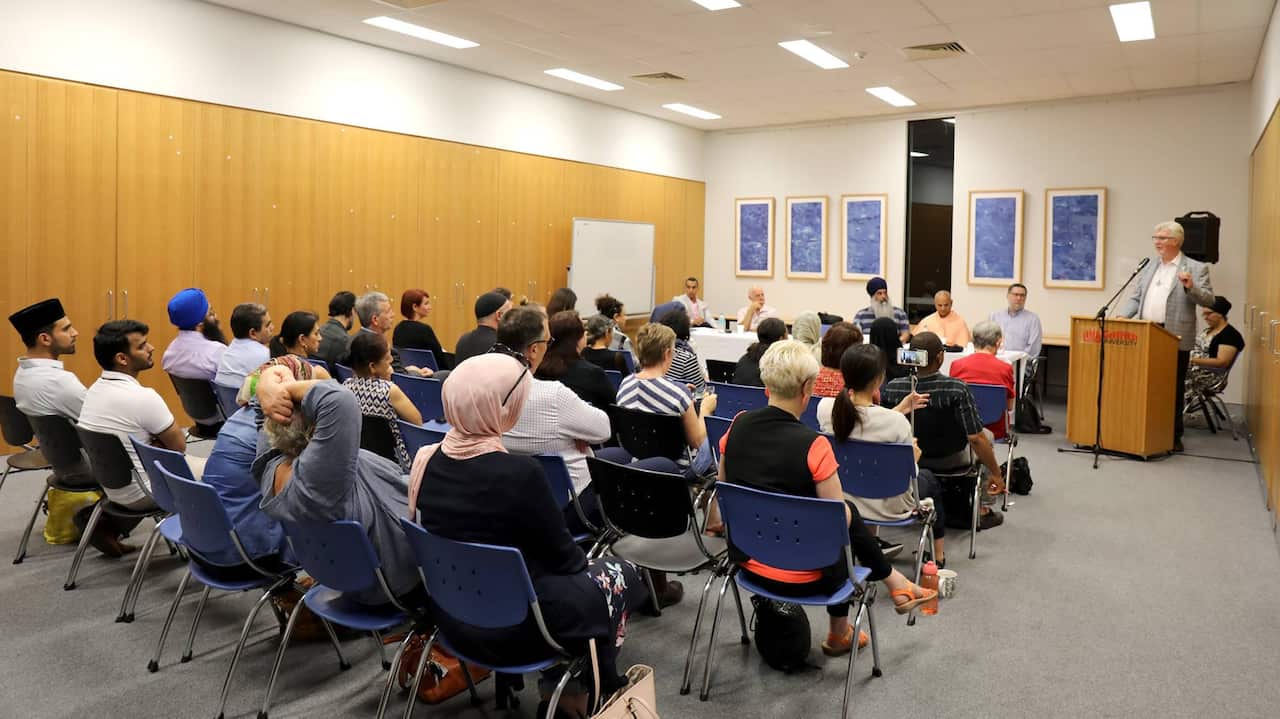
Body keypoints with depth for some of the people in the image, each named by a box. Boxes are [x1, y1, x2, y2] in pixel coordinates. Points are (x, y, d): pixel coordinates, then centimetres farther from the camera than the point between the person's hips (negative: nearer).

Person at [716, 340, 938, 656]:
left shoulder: (739, 425, -8)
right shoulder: (813, 445, -24)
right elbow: (841, 520, -14)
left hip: (745, 559, 6)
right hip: (799, 577, -5)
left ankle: (891, 579, 45)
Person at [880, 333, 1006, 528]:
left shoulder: (891, 389, -22)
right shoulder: (957, 389, -31)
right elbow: (976, 438, -27)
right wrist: (996, 473, -14)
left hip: (907, 459, 3)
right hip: (950, 460, -3)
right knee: (986, 435, 29)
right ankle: (983, 510, 33)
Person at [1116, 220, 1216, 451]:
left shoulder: (1196, 269, 1)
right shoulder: (1149, 267, 16)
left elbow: (1209, 301, -6)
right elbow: (1134, 298, 13)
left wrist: (1190, 287, -23)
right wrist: (1121, 316, -3)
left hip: (1175, 339, -4)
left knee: (1174, 389, 3)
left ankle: (1174, 437, 12)